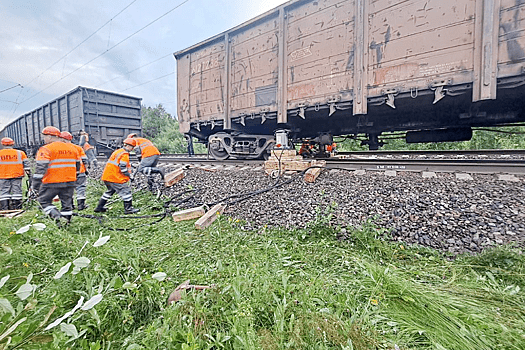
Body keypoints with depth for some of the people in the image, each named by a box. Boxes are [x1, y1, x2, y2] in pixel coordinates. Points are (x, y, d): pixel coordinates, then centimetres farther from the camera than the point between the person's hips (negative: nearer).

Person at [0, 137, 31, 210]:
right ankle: (17, 208, 4)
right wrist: (29, 174, 7)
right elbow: (26, 165, 3)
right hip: (17, 177, 0)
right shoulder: (20, 153, 2)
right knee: (16, 192, 3)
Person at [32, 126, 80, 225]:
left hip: (52, 183, -5)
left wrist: (35, 185, -9)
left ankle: (58, 217, -5)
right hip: (70, 182, 5)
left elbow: (40, 169, -13)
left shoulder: (46, 149, -8)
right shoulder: (72, 148, 10)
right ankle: (67, 222, 17)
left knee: (44, 201, 12)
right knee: (67, 203, 12)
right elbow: (77, 166, 17)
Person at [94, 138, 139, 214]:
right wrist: (129, 175, -10)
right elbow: (123, 167, -19)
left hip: (106, 176, 10)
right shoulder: (124, 154, -11)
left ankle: (99, 207, 32)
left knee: (110, 190, 25)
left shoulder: (118, 151, 20)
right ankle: (128, 209, -4)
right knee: (126, 190, -5)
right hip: (114, 177, -10)